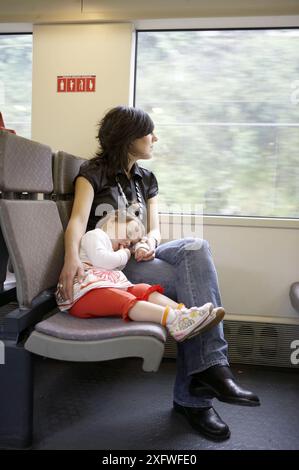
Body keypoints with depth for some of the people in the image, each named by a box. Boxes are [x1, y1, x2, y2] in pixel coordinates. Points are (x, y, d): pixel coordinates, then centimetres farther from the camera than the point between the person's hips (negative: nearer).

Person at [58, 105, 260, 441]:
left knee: (196, 248, -27)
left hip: (139, 258, 5)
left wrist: (150, 243, -16)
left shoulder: (146, 179, 18)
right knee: (194, 286, -27)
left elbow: (154, 229, 9)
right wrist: (71, 258, -37)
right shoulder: (94, 173, 0)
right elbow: (78, 220, -16)